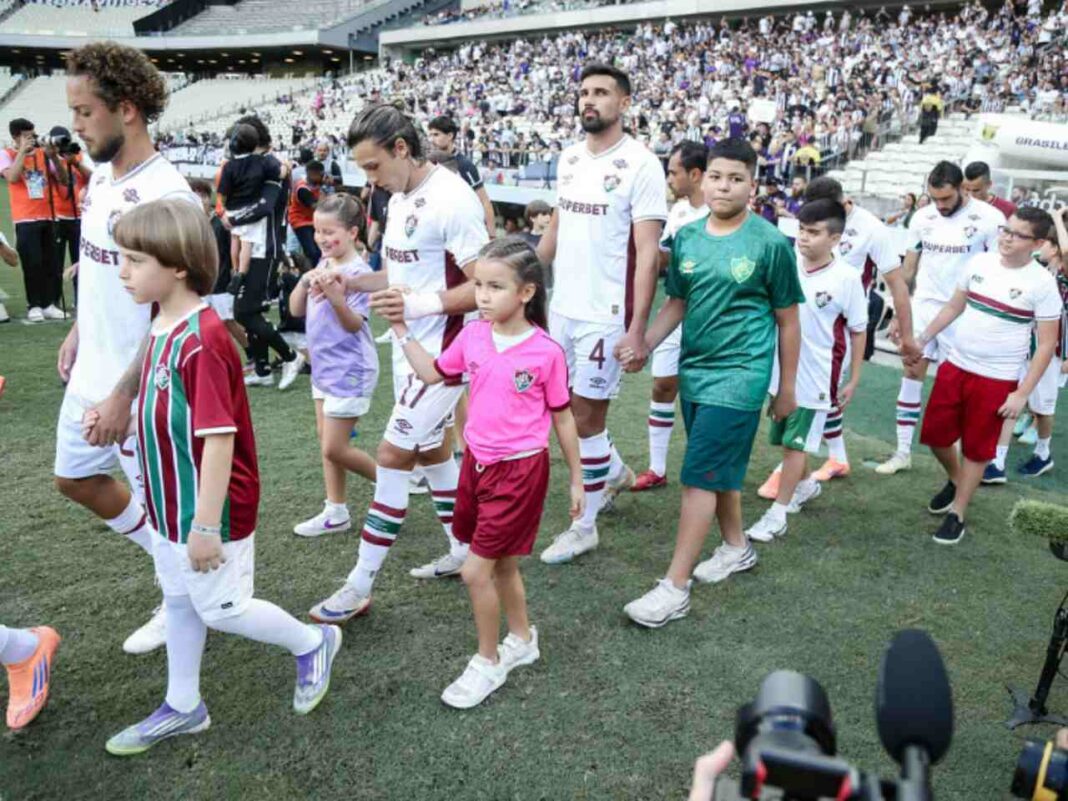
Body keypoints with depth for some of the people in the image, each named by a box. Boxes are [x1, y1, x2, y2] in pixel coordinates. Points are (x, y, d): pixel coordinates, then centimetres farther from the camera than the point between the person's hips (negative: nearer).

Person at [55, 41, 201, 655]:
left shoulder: (167, 196, -23)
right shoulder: (101, 175, 5)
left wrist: (124, 396, -25)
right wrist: (78, 331, 19)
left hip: (138, 386, -10)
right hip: (91, 371, 10)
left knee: (157, 502, 7)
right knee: (75, 478, 23)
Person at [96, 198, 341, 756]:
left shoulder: (202, 341, -28)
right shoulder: (162, 328, 2)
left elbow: (220, 438, -27)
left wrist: (207, 525, -24)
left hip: (209, 511, -9)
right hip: (171, 506, 9)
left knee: (221, 608, 8)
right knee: (178, 602, 21)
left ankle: (313, 643, 31)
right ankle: (183, 707, 39)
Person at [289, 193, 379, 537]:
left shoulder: (357, 271, -18)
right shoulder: (322, 265, 6)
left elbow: (355, 325, -23)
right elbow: (295, 310, 3)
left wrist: (337, 298, -40)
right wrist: (305, 281, -14)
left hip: (349, 371, -9)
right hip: (323, 367, 9)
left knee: (334, 449, -3)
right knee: (326, 442, 14)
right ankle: (335, 512, 25)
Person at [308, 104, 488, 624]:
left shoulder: (451, 199, -20)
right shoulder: (399, 197, 9)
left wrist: (421, 304, -31)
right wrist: (346, 282, 3)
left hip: (442, 353, -10)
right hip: (410, 348, 10)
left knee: (392, 456, -6)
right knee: (430, 449, 17)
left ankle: (360, 585, 5)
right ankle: (463, 551, 33)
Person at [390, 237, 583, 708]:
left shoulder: (546, 351, -16)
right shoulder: (473, 335, -2)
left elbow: (562, 417, -5)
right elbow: (432, 374, 13)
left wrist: (576, 479, 1)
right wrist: (401, 329, 6)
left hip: (519, 470, -6)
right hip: (477, 463, 6)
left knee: (476, 571, -2)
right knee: (502, 565, 19)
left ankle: (488, 662, 20)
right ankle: (522, 640, 42)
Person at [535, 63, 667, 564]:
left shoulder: (640, 165, -12)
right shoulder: (569, 158, 9)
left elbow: (647, 253, -15)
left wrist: (637, 329, -20)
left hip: (605, 315, -7)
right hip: (562, 307, 7)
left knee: (585, 417, 1)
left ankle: (584, 527, 18)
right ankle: (616, 472, 43)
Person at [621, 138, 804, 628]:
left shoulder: (770, 243, -8)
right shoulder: (686, 237, 4)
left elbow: (787, 319, -2)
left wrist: (787, 387, 1)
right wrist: (643, 344, -6)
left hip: (739, 373, -6)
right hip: (694, 369, 6)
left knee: (699, 476, -9)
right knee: (721, 468, 19)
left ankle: (675, 588, -3)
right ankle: (736, 547, 40)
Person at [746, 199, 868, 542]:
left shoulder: (847, 278, -14)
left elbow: (858, 331, -4)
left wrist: (853, 379, -2)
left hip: (815, 377, -5)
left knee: (796, 443, -1)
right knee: (786, 440, 19)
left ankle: (777, 516, 7)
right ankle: (806, 484, 46)